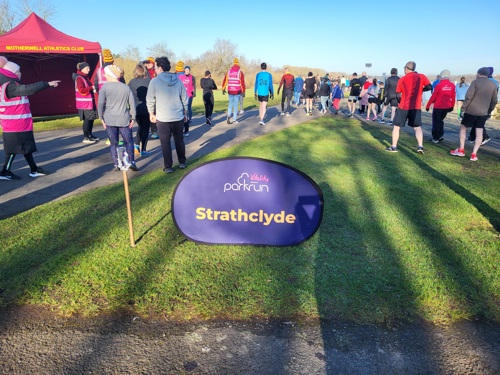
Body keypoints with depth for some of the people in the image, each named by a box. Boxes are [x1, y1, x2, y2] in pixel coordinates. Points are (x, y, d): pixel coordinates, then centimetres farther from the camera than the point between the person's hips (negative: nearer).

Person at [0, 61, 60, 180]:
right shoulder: (10, 86, -18)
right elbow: (29, 89, -28)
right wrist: (47, 84, -29)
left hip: (20, 124, 10)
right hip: (15, 125, -10)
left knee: (26, 147, 12)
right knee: (14, 149, -2)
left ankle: (34, 170, 19)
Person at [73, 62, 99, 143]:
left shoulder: (85, 77, 17)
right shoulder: (79, 78, -11)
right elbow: (81, 90, -21)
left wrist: (93, 90, 5)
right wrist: (91, 88, -13)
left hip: (89, 102, 9)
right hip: (84, 103, -9)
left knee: (91, 119, 12)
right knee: (87, 119, -8)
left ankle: (90, 135, 22)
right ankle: (86, 137, -3)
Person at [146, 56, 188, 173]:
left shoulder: (155, 81, -6)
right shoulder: (177, 80, 5)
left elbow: (150, 99, -3)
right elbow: (184, 98, 7)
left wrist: (151, 113, 10)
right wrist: (185, 113, 17)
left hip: (162, 118, -3)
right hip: (178, 117, 3)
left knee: (165, 143, 4)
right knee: (179, 140, 16)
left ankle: (168, 166, 7)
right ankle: (182, 162, 25)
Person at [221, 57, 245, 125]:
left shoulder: (229, 71, 4)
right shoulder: (240, 72, -5)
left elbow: (225, 80, 4)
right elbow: (242, 82, -11)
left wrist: (223, 89, 12)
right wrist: (243, 91, -4)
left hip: (230, 91, 3)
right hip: (237, 91, -2)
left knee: (230, 104, 14)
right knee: (236, 105, 4)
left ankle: (229, 116, -10)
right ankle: (234, 120, 6)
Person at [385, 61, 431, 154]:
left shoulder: (402, 79, -1)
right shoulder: (421, 77, 1)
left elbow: (398, 95, -3)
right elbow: (429, 87, -7)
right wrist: (420, 89, 10)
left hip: (403, 107, -1)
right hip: (416, 107, 2)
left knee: (396, 126, 10)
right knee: (418, 127, 11)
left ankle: (394, 147, 10)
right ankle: (420, 146, -1)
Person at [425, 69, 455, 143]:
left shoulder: (438, 85, -14)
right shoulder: (452, 86, -2)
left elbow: (433, 96, -11)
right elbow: (453, 97, 3)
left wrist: (428, 105, -3)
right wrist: (452, 106, 14)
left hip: (438, 106, -4)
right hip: (447, 107, 4)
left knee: (436, 122, 6)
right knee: (441, 120, 21)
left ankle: (435, 138, 7)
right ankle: (440, 136, 19)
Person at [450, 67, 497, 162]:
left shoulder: (475, 82, -7)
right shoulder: (493, 85, 8)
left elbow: (468, 97, -14)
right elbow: (494, 101, 11)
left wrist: (463, 109, -9)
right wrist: (489, 112, 21)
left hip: (471, 111, -4)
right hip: (483, 112, 4)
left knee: (463, 128, 13)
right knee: (479, 132, 3)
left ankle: (461, 150, 15)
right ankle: (474, 154, 1)